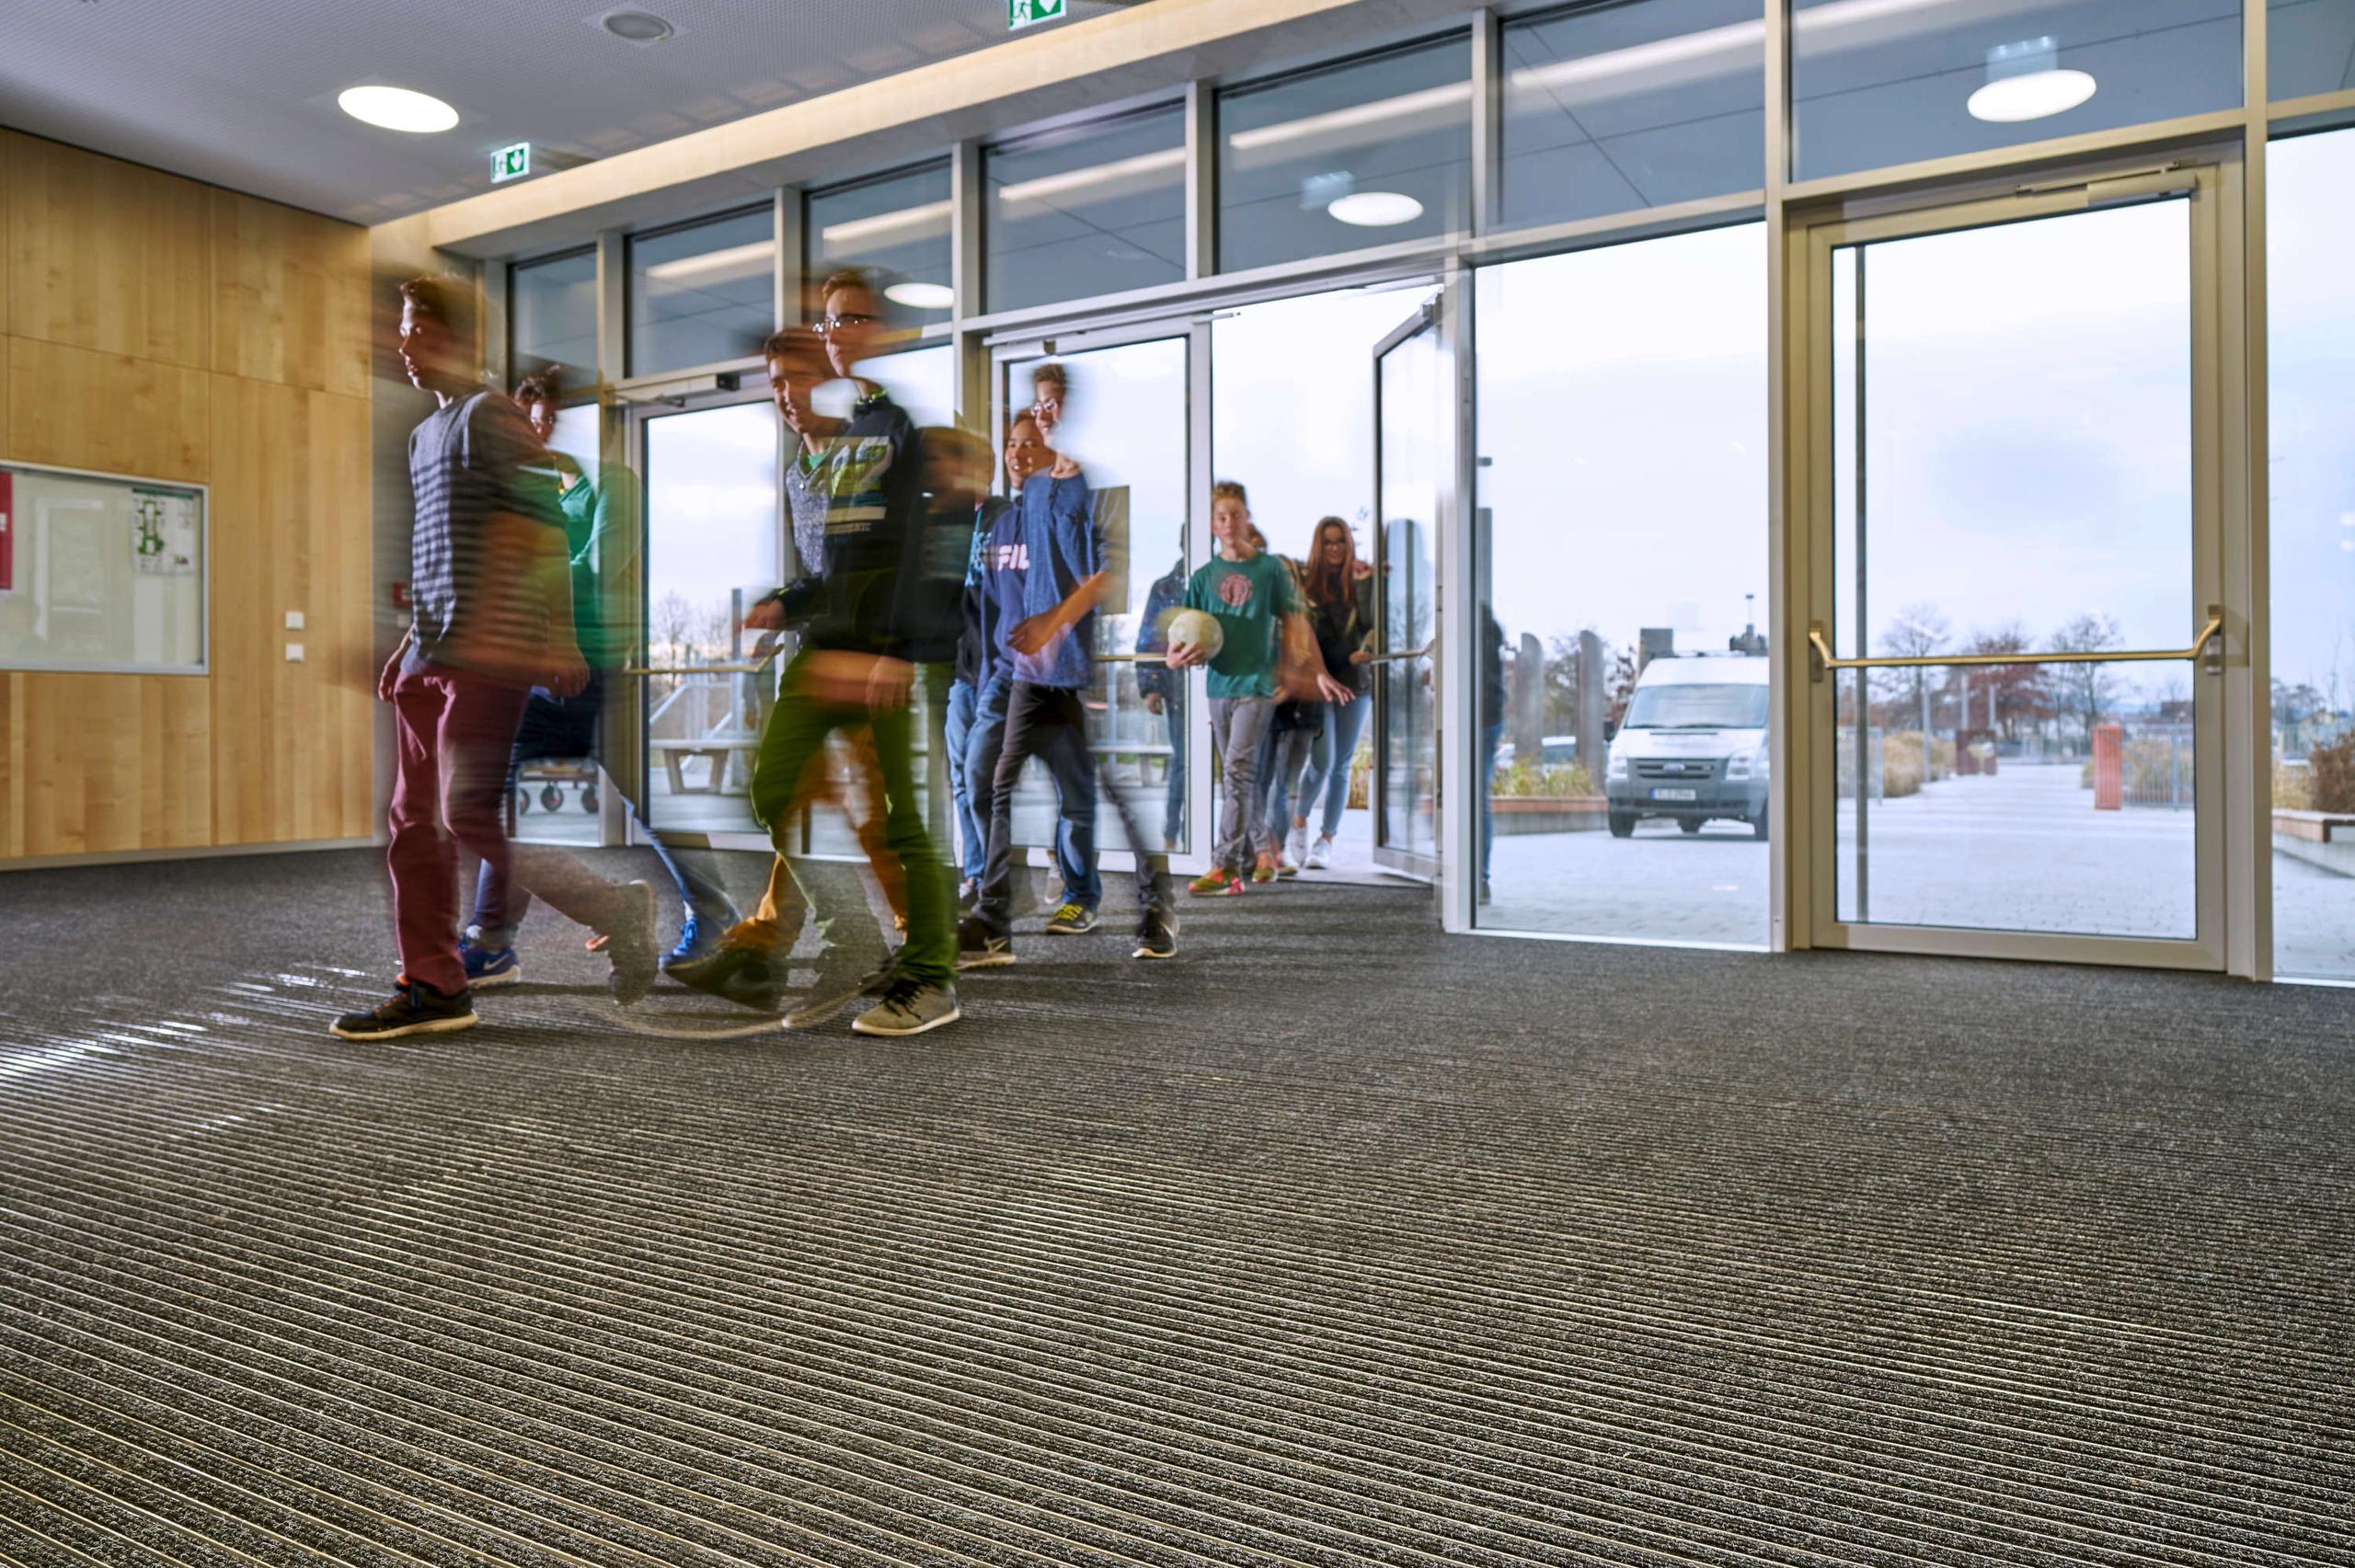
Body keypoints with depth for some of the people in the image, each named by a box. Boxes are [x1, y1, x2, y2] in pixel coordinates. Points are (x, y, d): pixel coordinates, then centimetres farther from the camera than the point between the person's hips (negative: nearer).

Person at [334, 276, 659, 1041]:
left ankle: (614, 907, 1)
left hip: (486, 655, -9)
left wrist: (559, 639, -20)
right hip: (431, 656, 9)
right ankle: (432, 987, 13)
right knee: (413, 821, 7)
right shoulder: (425, 433, 23)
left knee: (467, 817, -13)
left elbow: (544, 527, -13)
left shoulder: (491, 415, -5)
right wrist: (410, 645, 24)